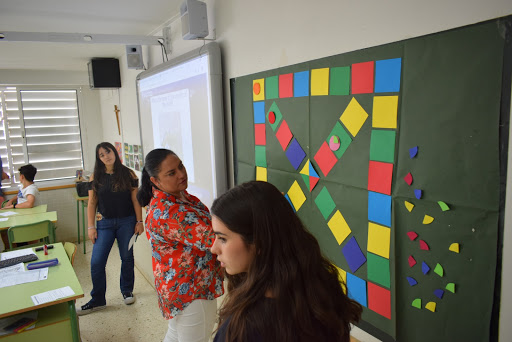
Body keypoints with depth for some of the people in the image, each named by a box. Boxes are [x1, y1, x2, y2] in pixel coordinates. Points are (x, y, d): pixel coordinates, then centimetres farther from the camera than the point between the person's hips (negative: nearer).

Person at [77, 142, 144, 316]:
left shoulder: (128, 174, -1)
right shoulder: (96, 177, 2)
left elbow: (136, 199, 0)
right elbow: (92, 203, 4)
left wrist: (139, 221, -4)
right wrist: (91, 226, -1)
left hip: (127, 222, -1)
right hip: (104, 223, 1)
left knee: (127, 258, 9)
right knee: (97, 262, -1)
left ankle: (127, 291, 30)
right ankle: (97, 300, 14)